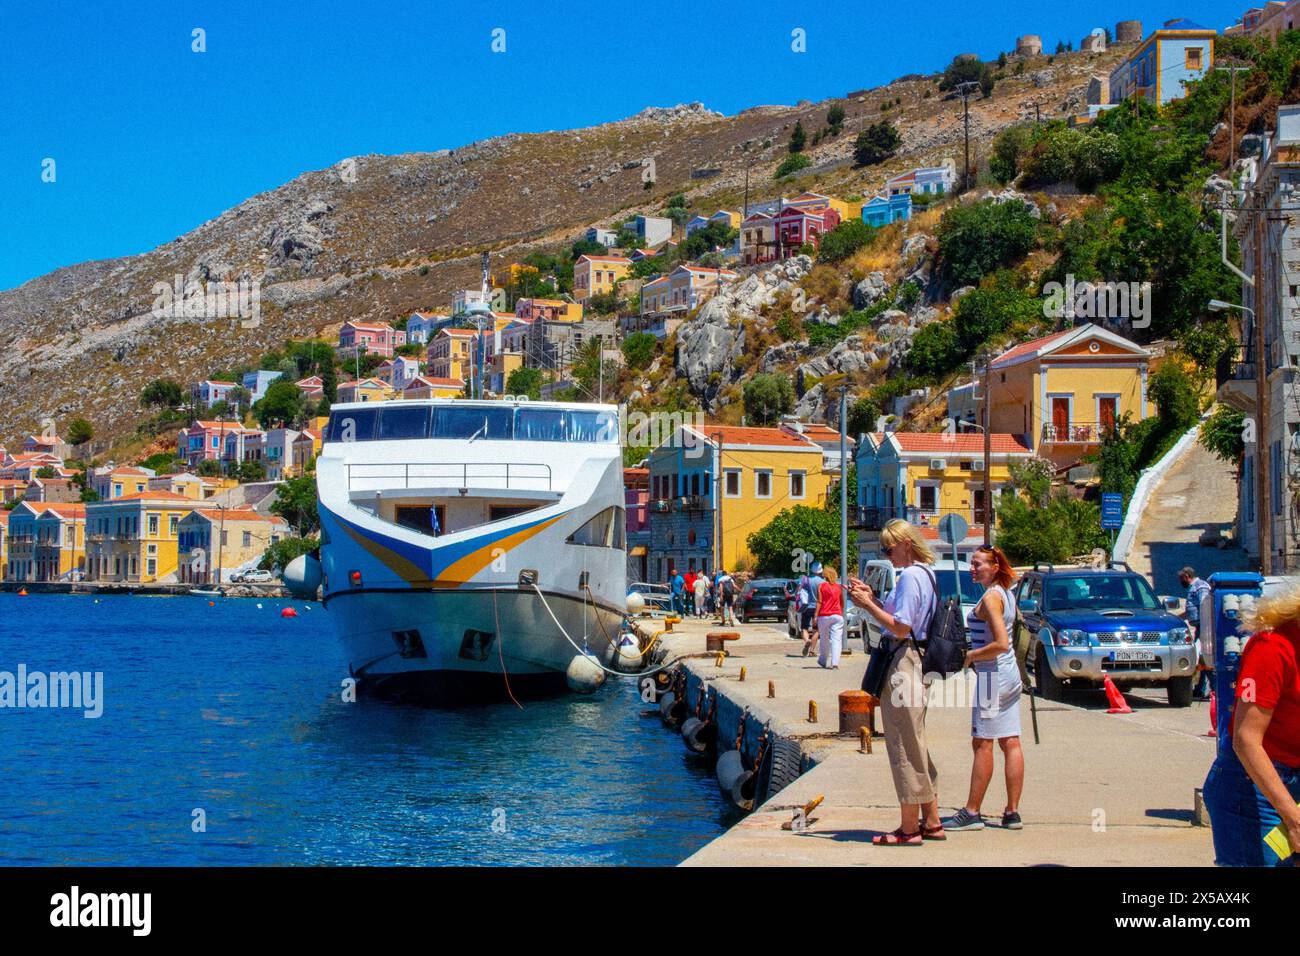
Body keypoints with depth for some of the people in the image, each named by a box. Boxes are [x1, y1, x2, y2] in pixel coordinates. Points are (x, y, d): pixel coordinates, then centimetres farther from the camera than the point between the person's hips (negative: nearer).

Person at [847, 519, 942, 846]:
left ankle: (909, 829, -1)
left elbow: (901, 628, -21)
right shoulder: (924, 574, 16)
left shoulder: (909, 576, -15)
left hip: (902, 665, -11)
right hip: (915, 661, 11)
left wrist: (868, 605, -13)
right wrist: (871, 599, 13)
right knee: (916, 748, 16)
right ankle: (931, 823, 21)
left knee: (904, 748, -5)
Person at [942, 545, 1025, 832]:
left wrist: (970, 656, -12)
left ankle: (971, 813, 0)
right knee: (1011, 743, 7)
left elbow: (1001, 644, -23)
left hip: (992, 674, -9)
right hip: (1010, 673, 9)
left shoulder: (991, 597, -15)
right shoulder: (1007, 594, 13)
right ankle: (1012, 812, 9)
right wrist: (976, 658, 16)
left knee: (983, 744, -4)